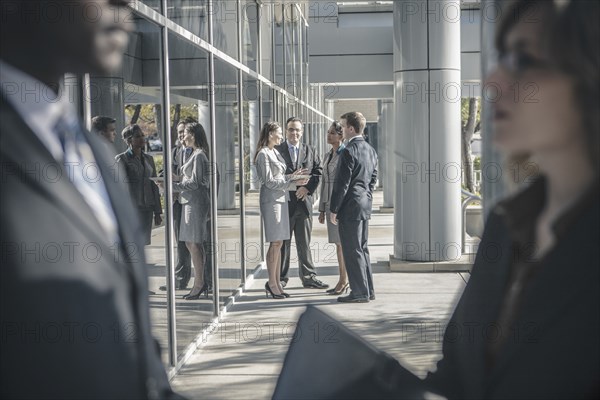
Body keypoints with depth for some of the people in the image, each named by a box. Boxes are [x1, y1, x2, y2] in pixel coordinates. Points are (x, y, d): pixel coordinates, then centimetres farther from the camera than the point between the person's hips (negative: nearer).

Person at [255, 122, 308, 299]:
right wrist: (292, 182, -14)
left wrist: (291, 177, 5)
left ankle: (277, 282, 13)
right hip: (271, 199, -9)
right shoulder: (263, 154, -11)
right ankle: (271, 283, 1)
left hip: (281, 199, 9)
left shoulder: (275, 152, 16)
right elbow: (269, 181, -14)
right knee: (275, 243, -7)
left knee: (278, 243, 9)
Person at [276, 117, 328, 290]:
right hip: (284, 202, -3)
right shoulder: (277, 150, 0)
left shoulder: (310, 151, 11)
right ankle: (281, 278, 11)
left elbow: (318, 172, 5)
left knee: (304, 243, 9)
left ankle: (308, 277, 16)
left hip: (304, 202, 3)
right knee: (283, 243, 3)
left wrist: (307, 188, -10)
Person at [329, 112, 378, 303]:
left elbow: (342, 184, -17)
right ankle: (368, 290, 21)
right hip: (365, 206, 9)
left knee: (352, 251, -2)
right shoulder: (370, 150, 10)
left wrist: (333, 209, -11)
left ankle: (360, 292, 3)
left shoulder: (348, 153, -17)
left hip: (350, 208, -9)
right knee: (362, 248, 16)